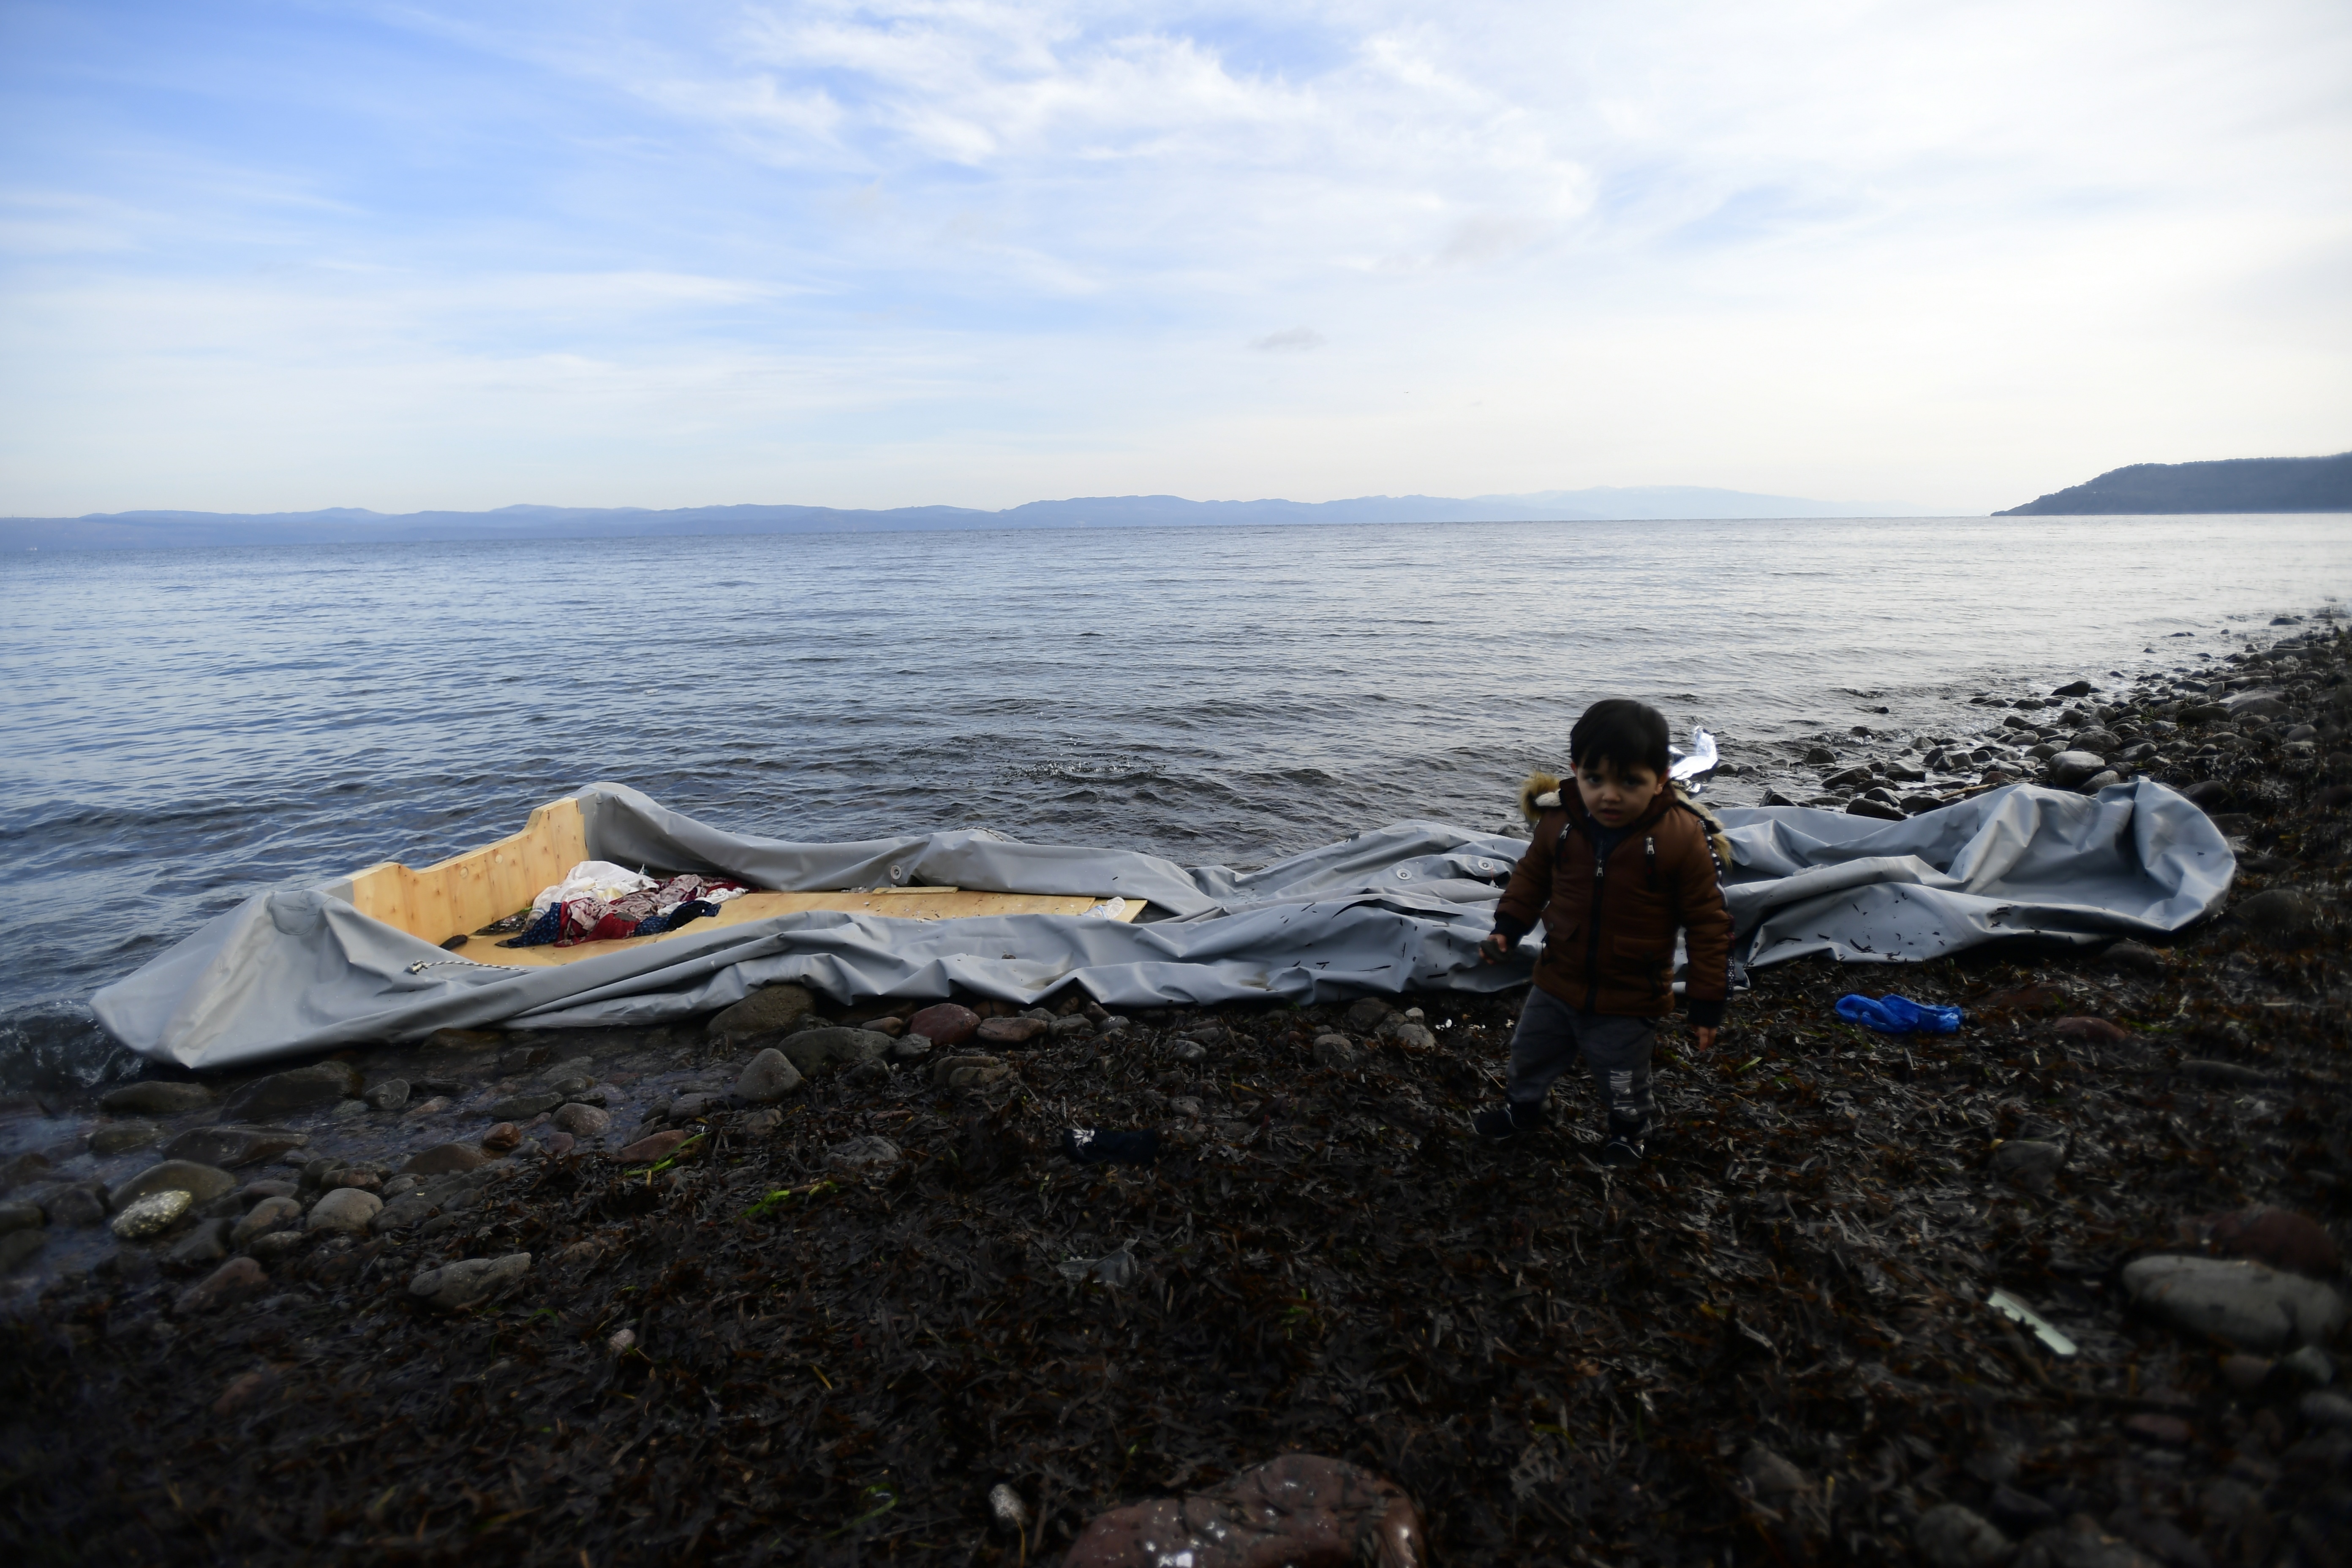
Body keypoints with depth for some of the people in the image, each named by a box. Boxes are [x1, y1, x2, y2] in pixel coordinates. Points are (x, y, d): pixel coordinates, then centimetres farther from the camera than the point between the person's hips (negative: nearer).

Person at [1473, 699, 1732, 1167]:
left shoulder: (1682, 838, -24)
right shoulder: (1558, 821, -14)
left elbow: (1708, 922, -15)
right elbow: (1531, 876, 6)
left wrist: (1708, 1000, -12)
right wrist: (1507, 928, -5)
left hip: (1628, 1004, -3)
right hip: (1557, 987, 4)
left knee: (1624, 1084, 20)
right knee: (1530, 1054, 25)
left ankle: (1632, 1129, 51)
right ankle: (1521, 1108, 54)